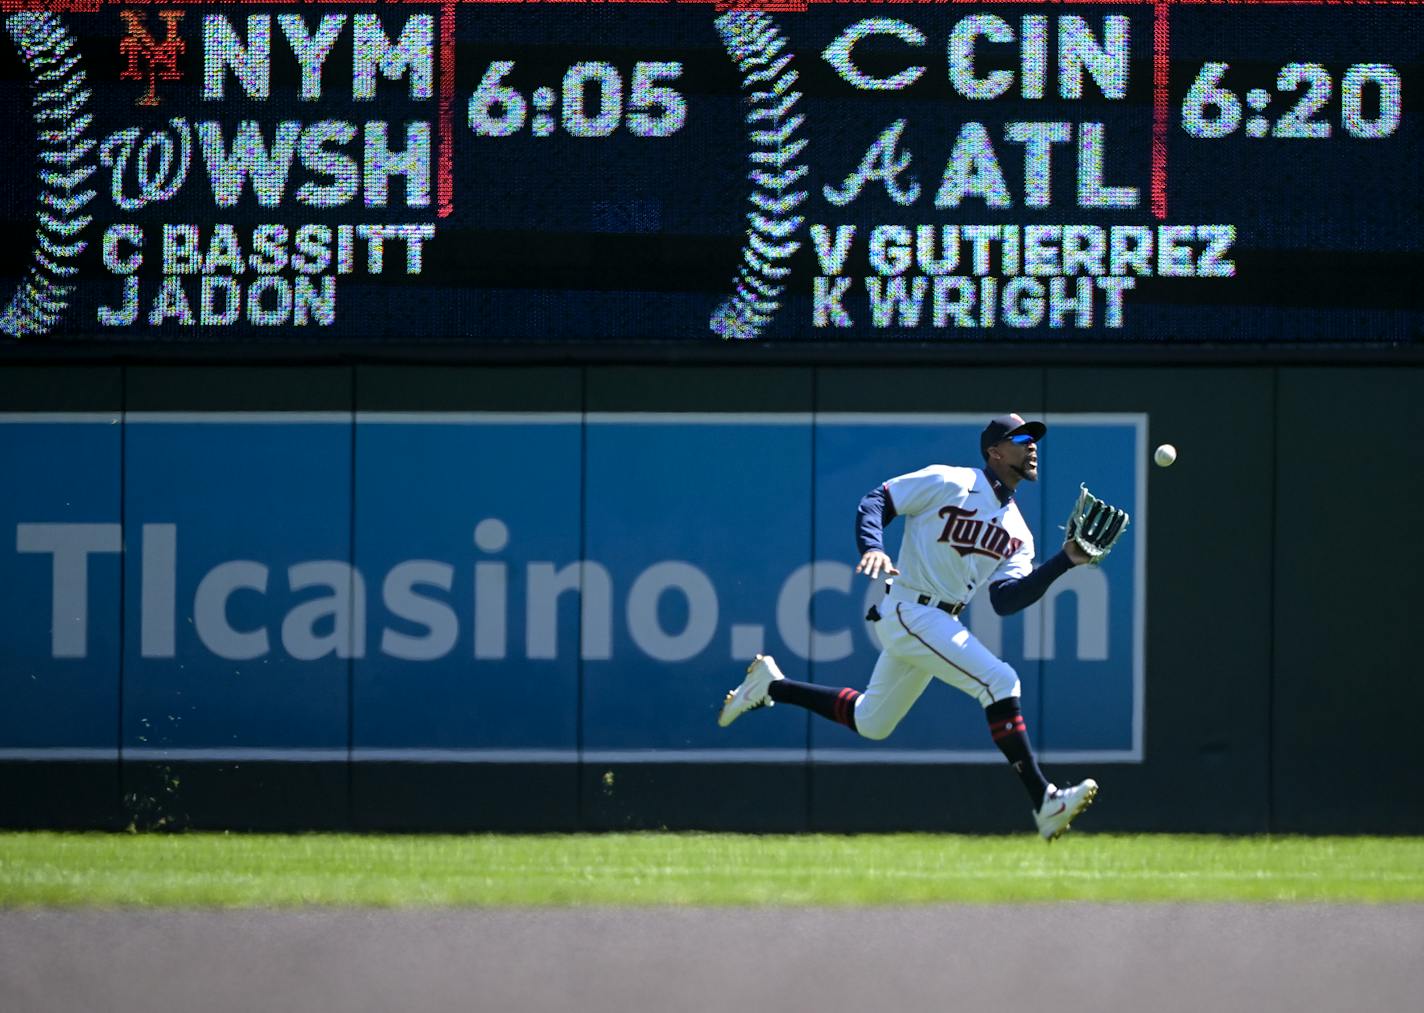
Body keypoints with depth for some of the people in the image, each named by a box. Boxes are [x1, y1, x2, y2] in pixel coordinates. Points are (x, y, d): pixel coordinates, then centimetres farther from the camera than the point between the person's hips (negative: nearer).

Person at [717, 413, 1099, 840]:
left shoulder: (1018, 533, 12)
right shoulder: (947, 483, -7)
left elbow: (1005, 599, -1)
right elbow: (876, 501, -6)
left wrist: (1064, 562, -11)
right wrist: (872, 547, -25)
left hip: (941, 625, 9)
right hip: (909, 611, -9)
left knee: (871, 723, 18)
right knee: (999, 680, -22)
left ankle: (771, 684, 33)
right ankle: (1044, 801, -24)